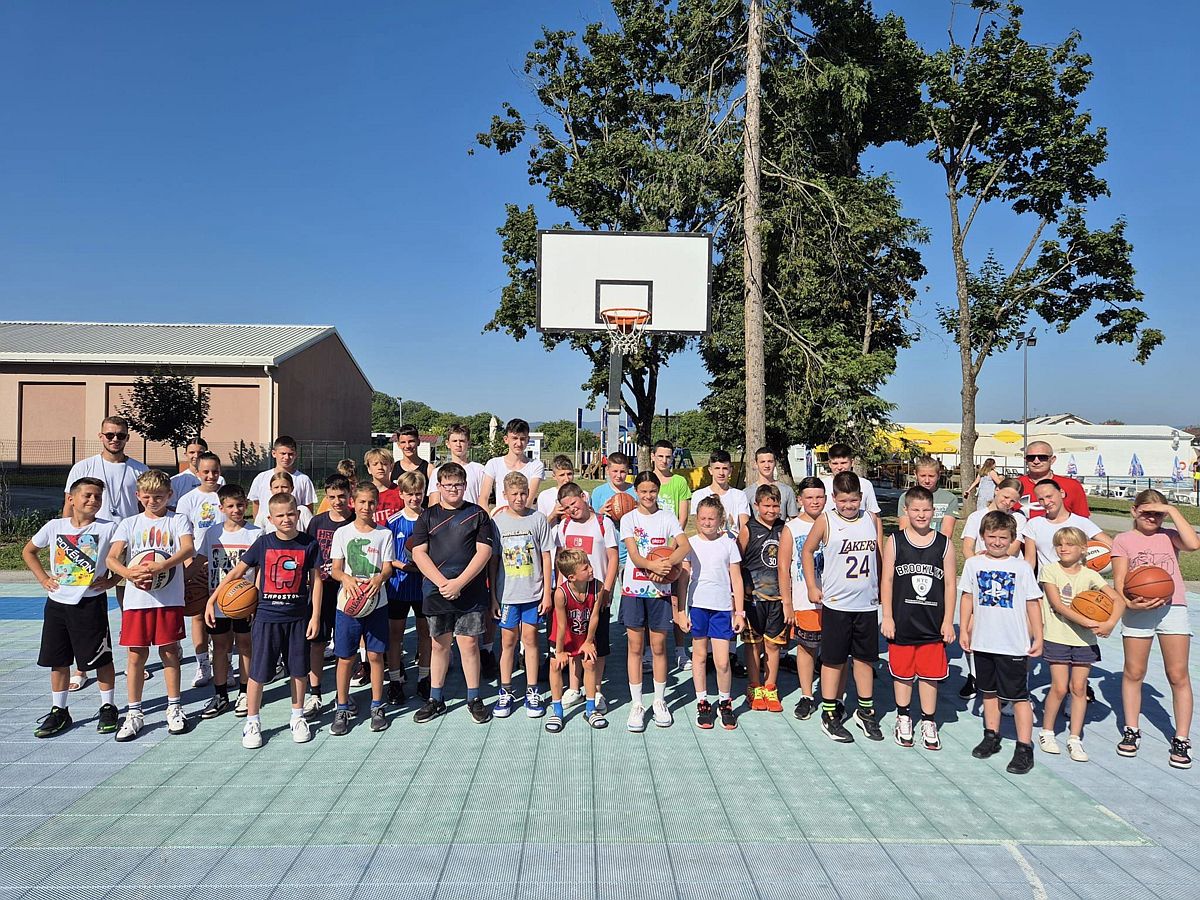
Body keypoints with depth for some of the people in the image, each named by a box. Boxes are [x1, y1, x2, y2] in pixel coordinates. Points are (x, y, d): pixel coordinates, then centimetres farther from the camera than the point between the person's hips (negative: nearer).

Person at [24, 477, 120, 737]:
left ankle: (108, 707, 18)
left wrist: (111, 580, -9)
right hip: (57, 602, 3)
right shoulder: (55, 526, 3)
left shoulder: (108, 528, -6)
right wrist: (43, 578, 7)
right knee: (58, 659, 11)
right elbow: (28, 551, 18)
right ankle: (59, 711, 25)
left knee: (101, 658, 3)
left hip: (90, 602, -3)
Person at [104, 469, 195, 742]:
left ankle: (174, 708, 20)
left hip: (169, 599, -2)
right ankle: (134, 713, 18)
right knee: (137, 655, 6)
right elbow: (111, 558, -2)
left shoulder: (178, 521, 3)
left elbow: (188, 548, -15)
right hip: (136, 599, 2)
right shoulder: (129, 523, 9)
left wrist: (161, 567, -30)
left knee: (170, 652, 7)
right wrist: (128, 573, -22)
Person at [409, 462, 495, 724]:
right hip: (436, 591, 2)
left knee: (469, 643, 1)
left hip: (470, 592, -1)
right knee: (440, 644, 10)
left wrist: (459, 583, -13)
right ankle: (435, 700, 22)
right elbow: (418, 553, -1)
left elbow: (484, 552, -5)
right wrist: (442, 583, -12)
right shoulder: (428, 516, 6)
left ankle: (474, 699, 15)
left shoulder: (477, 514, 2)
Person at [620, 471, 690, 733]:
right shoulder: (628, 518, 1)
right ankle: (636, 704, 12)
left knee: (658, 647, 7)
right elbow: (633, 554, -9)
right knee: (635, 647, 3)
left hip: (660, 590, 0)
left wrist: (667, 565, -27)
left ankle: (659, 702, 21)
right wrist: (654, 566, -28)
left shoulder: (667, 517, 4)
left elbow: (684, 546, -10)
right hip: (633, 589, 0)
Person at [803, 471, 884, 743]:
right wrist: (812, 587, 1)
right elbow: (807, 551, 4)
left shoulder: (872, 520, 3)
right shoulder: (826, 522, -7)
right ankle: (830, 715, 15)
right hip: (836, 604, -3)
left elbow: (881, 555, 11)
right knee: (833, 660, 4)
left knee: (865, 658, 14)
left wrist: (883, 589, 9)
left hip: (867, 603, 3)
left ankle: (865, 711, 28)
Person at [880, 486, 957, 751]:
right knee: (902, 672, 11)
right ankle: (903, 718, 29)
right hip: (902, 622, 0)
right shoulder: (895, 542, -3)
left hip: (933, 624, 0)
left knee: (929, 674, 9)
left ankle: (929, 722, 25)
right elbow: (887, 581, -1)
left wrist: (948, 621, -1)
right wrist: (887, 617, -4)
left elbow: (950, 585, 2)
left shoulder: (945, 544, 0)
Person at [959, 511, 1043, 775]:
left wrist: (1038, 637, -2)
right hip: (983, 642, 3)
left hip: (1014, 644, -3)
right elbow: (968, 598, 7)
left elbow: (1033, 603, -2)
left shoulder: (1022, 567, -6)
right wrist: (964, 630, 6)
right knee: (989, 691, 16)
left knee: (1019, 696, 2)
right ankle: (991, 737, 30)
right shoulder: (973, 564, 0)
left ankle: (1024, 747, 11)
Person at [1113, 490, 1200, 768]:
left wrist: (1172, 511, -7)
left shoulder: (1169, 535, 10)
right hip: (1137, 611, 0)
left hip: (1173, 608, 1)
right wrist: (1129, 602, -18)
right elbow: (1119, 580, 1)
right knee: (1133, 673, 8)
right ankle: (1131, 731, 22)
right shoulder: (1123, 540, 7)